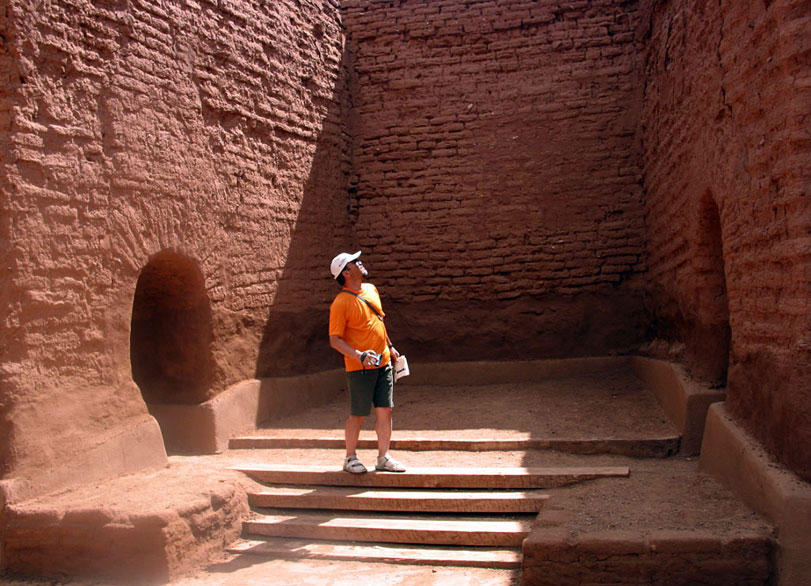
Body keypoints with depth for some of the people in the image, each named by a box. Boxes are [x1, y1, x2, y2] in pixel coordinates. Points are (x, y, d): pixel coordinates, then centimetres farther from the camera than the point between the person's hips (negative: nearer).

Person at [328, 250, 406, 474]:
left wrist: (389, 347, 21)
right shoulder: (341, 303, -13)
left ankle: (383, 458, 17)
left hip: (383, 363, 6)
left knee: (385, 410, 6)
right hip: (360, 368, -6)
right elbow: (335, 339, -15)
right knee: (358, 415, 2)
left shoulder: (371, 290, 10)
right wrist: (360, 355, -26)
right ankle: (350, 458, 19)